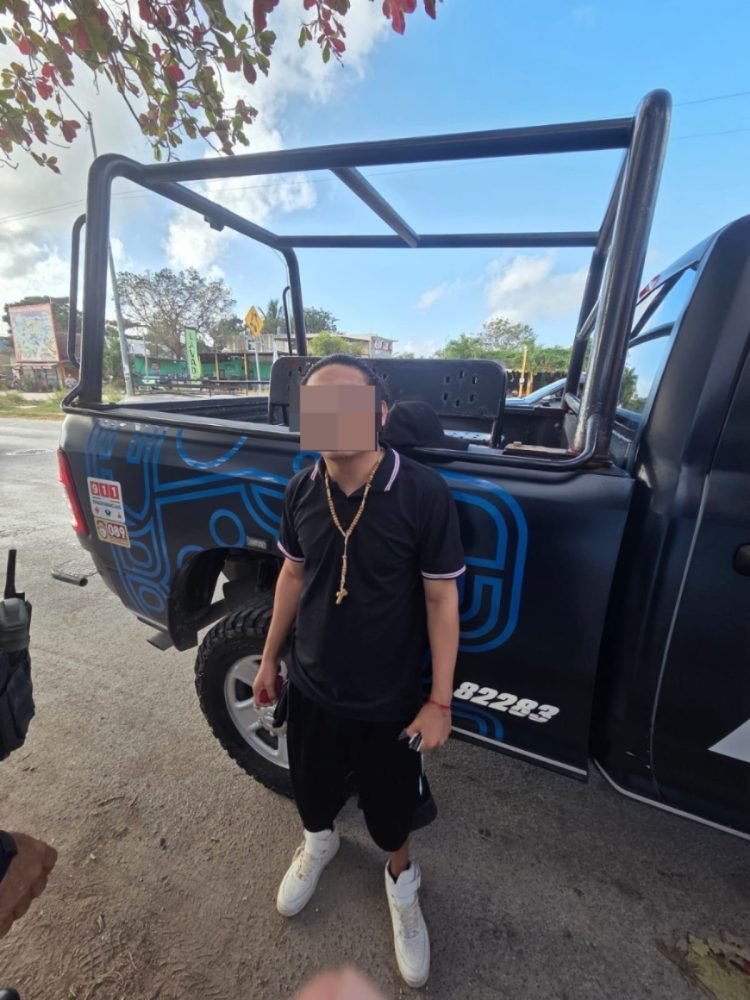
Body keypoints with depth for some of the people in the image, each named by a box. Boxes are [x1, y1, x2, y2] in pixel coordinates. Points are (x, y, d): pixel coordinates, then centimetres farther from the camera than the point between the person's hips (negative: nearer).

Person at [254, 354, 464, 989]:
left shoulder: (423, 494, -23)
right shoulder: (301, 491, -10)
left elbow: (441, 598, -15)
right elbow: (294, 574, 3)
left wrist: (440, 701, -11)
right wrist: (270, 657, 10)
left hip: (388, 698, -3)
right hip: (310, 686, 4)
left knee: (390, 803, 23)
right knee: (313, 784, 30)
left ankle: (401, 881, 58)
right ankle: (320, 842, 65)